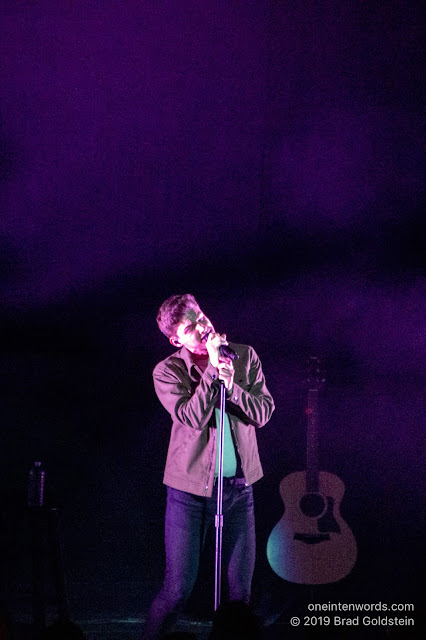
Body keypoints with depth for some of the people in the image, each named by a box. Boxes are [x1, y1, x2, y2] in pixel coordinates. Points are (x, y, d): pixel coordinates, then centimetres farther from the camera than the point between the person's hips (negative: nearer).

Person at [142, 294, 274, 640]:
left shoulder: (245, 357, 3)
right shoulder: (168, 372, -7)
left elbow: (264, 412, -5)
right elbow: (194, 418, -21)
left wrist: (232, 386, -20)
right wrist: (212, 369, -21)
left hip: (239, 486, 3)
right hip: (192, 489, -3)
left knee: (240, 589, 8)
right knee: (178, 589, -4)